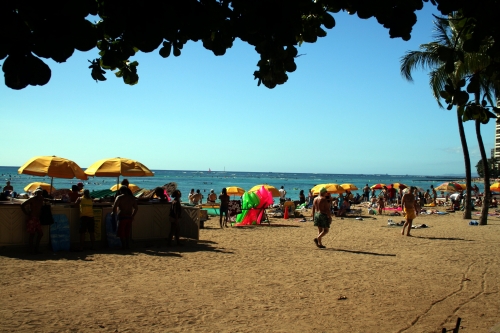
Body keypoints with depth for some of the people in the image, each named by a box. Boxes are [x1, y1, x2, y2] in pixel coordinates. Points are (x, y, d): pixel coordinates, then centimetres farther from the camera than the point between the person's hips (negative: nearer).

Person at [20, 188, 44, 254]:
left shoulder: (41, 199, 10)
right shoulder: (32, 199, -8)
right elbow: (22, 205, -10)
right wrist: (27, 214, -11)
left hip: (37, 219, 7)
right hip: (32, 219, -7)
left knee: (40, 234, 5)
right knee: (32, 234, -2)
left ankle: (36, 249, 16)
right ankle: (31, 249, 7)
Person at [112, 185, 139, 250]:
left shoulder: (119, 197, -7)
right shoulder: (132, 198, 9)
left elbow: (114, 207, -13)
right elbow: (136, 208, 12)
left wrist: (114, 213, 5)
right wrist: (132, 215, 22)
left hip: (122, 217, -5)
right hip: (129, 217, 5)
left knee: (121, 233, 3)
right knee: (128, 233, 14)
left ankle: (123, 245, -1)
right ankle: (127, 245, 12)